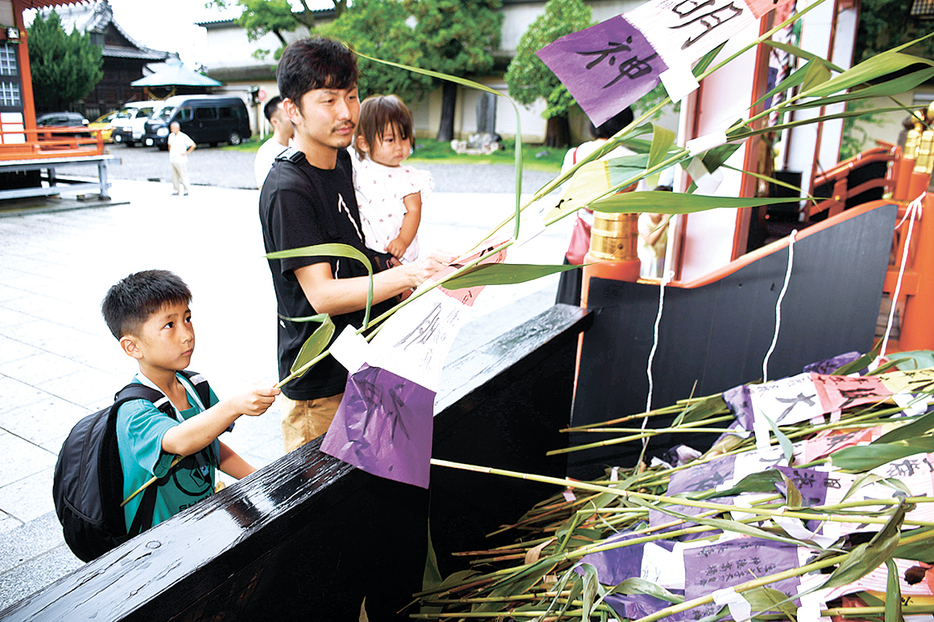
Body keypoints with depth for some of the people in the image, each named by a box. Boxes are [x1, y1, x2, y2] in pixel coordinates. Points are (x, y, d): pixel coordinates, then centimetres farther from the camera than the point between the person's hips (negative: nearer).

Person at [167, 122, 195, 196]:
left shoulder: (183, 136, -10)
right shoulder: (171, 136, 10)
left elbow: (193, 145, -8)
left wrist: (186, 153, -8)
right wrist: (170, 153, 18)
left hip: (181, 160, -6)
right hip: (173, 160, 6)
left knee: (183, 176, -3)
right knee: (174, 176, 9)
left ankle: (186, 190, 6)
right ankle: (177, 190, 18)